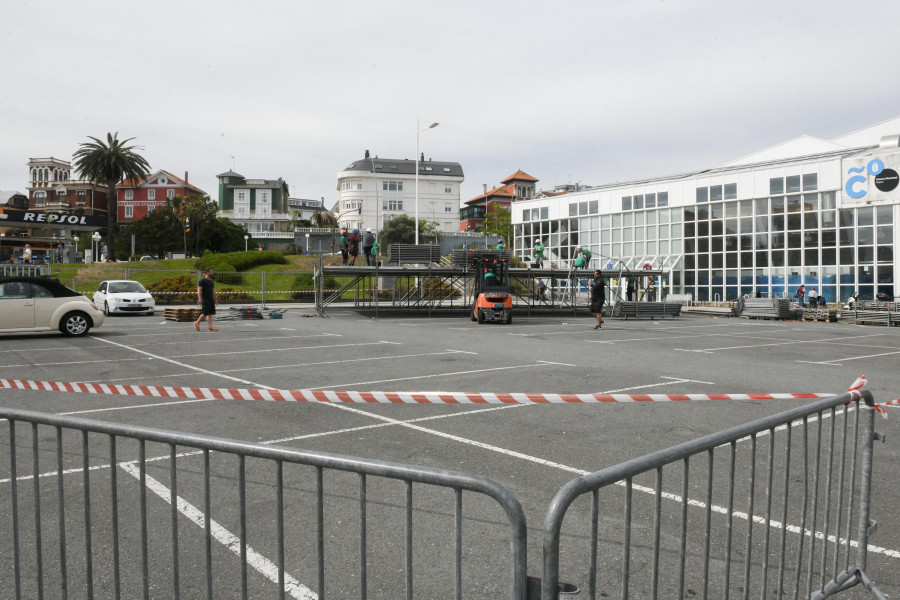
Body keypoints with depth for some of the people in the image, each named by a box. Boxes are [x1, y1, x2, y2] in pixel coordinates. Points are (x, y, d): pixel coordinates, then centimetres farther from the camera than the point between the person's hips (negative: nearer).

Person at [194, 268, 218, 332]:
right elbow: (199, 290, -11)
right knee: (205, 313, -10)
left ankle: (211, 327, -1)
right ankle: (197, 323, 9)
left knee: (210, 313, 2)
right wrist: (200, 298, -20)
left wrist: (215, 299, 19)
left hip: (211, 299, 8)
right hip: (205, 300, -8)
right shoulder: (202, 281, -6)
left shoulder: (212, 282, 18)